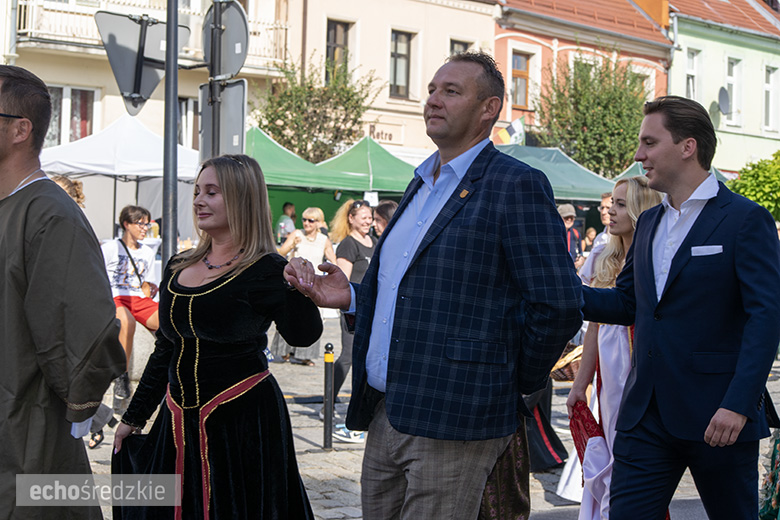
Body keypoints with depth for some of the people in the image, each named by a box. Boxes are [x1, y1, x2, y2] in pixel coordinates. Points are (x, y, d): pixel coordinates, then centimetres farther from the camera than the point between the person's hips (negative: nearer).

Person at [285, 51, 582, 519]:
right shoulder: (421, 186, 19)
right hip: (384, 418, 8)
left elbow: (559, 305, -14)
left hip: (452, 425, -8)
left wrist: (516, 385, -5)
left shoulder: (516, 186, -9)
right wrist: (352, 297, 8)